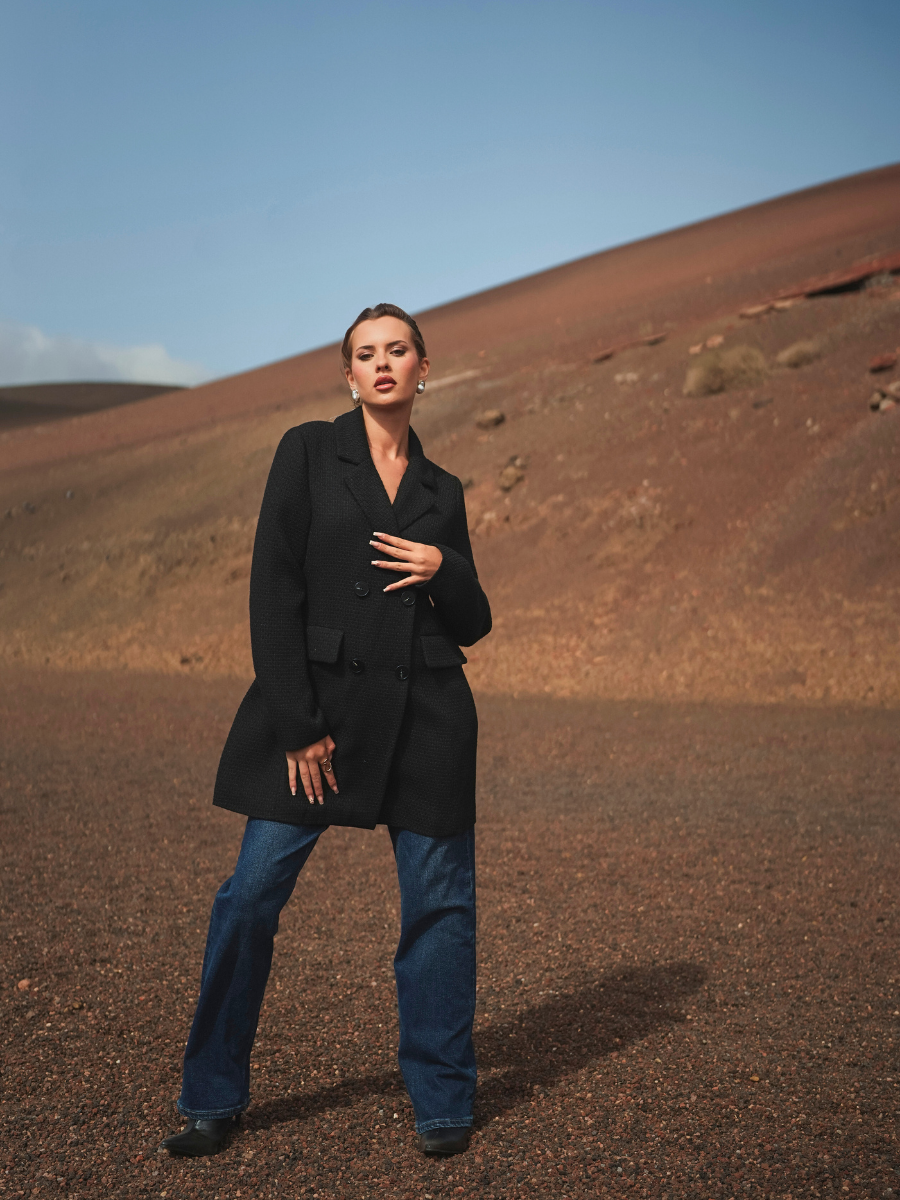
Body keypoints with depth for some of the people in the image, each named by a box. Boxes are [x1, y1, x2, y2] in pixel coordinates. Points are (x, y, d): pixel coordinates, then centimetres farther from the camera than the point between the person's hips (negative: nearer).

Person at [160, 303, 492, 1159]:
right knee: (251, 893, -1)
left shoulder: (442, 491, 13)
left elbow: (472, 625, 14)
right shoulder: (309, 452, 2)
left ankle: (442, 1103, 21)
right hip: (317, 705, -3)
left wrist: (443, 569, -8)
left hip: (425, 717, 3)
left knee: (440, 902, 4)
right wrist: (296, 726, -11)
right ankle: (213, 1100, 17)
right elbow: (274, 591, -6)